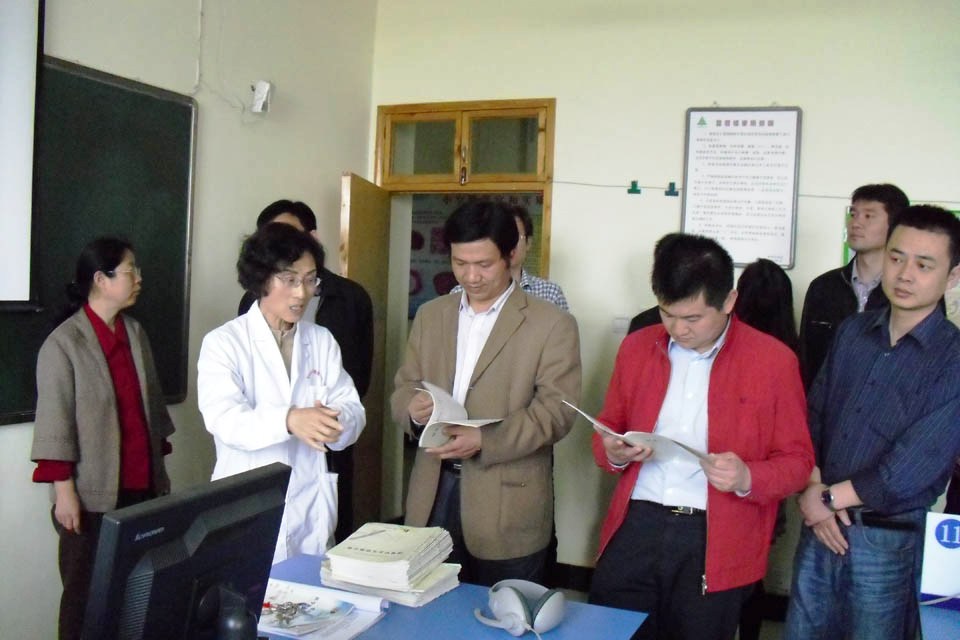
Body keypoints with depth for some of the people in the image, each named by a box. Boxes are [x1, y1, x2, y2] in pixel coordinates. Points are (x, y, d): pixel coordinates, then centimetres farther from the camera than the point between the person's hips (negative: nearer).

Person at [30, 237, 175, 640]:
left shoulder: (135, 333, 10)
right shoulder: (63, 343, -9)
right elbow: (54, 422, -10)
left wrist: (159, 467, 15)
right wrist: (64, 490, -12)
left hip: (142, 486, 5)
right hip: (93, 492, -5)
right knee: (87, 592, 7)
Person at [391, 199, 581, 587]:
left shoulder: (552, 325, -4)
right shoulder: (430, 315, 11)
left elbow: (555, 411, -10)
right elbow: (404, 387, 11)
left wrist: (484, 441, -23)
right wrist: (413, 407, -13)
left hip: (506, 505, -4)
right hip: (434, 494, 4)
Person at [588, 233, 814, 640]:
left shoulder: (773, 360, -2)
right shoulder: (636, 347, 8)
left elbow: (798, 461, 1)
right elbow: (609, 428, 17)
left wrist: (748, 477, -19)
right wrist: (614, 453, -6)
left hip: (717, 544, -2)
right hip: (635, 530, 3)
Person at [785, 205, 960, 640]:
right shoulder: (853, 331, 4)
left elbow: (910, 471, -16)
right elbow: (814, 416, 5)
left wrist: (829, 498, -8)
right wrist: (813, 489, -9)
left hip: (888, 540, -4)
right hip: (820, 525, 4)